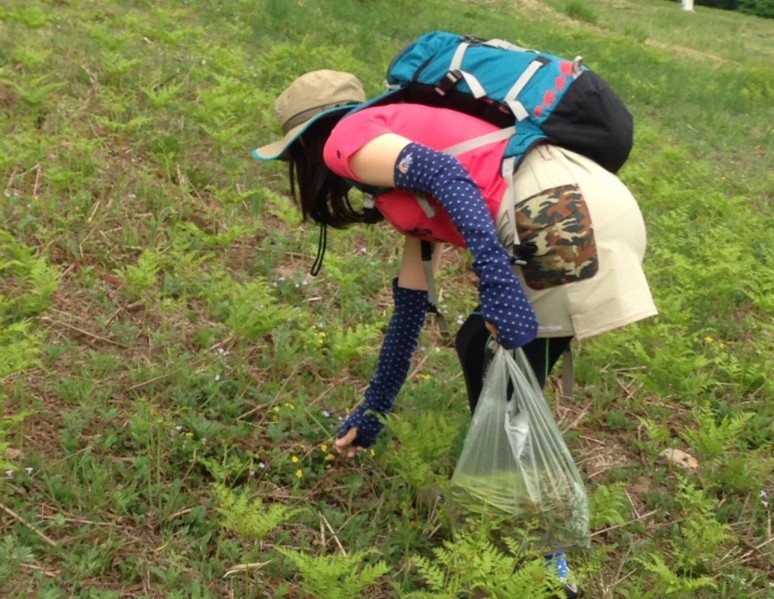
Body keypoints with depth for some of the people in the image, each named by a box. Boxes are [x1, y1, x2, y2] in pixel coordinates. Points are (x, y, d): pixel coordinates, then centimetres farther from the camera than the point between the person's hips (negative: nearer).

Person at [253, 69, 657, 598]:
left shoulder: (346, 138, 6)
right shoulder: (403, 170, 31)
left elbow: (448, 175, -14)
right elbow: (410, 306, 35)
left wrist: (497, 287, -23)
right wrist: (373, 412, 42)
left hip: (567, 219, -9)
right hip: (586, 209, 9)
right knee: (478, 349, 22)